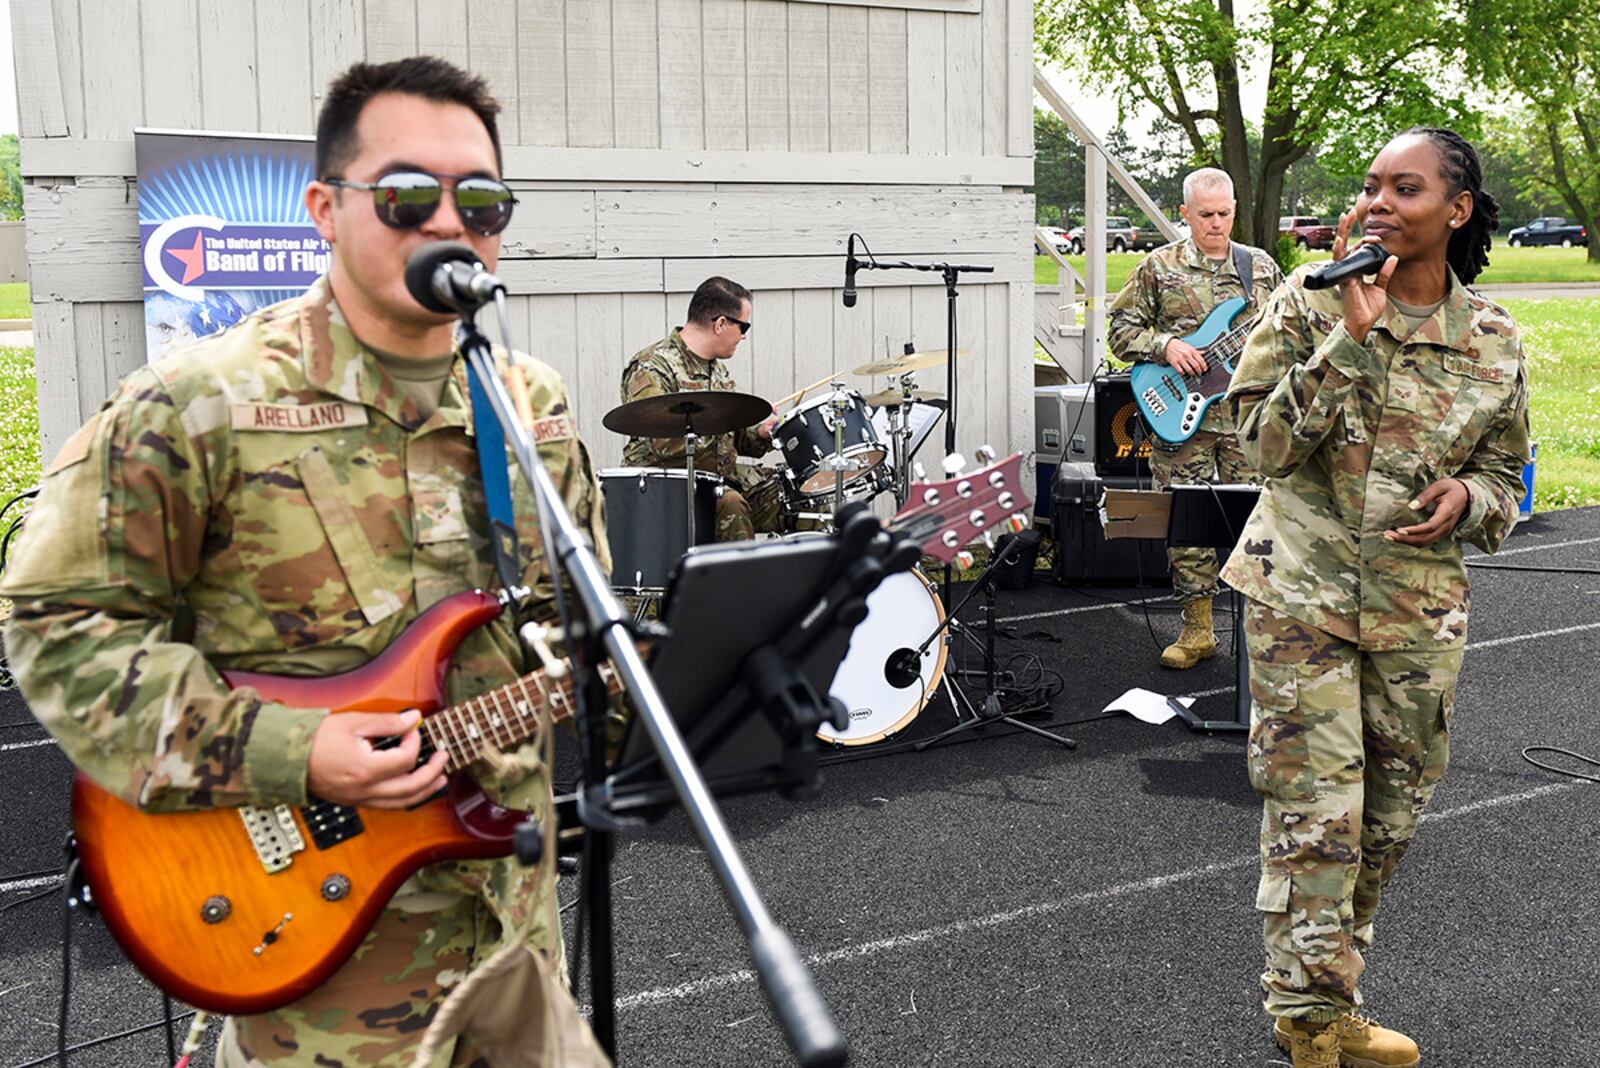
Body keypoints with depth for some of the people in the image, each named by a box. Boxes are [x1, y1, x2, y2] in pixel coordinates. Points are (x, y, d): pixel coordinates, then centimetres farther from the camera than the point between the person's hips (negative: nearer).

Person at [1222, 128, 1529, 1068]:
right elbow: (1267, 443, -13)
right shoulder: (1310, 302, -4)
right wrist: (1353, 337, -19)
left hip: (1419, 609, 3)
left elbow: (1505, 481, 11)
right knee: (1316, 812, -5)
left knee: (1392, 815, 11)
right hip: (1305, 594, -3)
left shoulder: (1494, 341, 3)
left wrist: (1464, 497, -12)